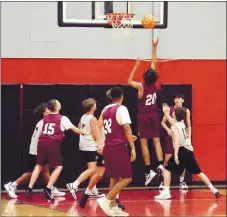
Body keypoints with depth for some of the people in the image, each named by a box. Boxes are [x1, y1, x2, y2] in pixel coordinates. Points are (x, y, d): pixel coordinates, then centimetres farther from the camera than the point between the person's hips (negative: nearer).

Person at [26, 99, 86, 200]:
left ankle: (29, 189, 8)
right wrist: (84, 132, 27)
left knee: (39, 166, 15)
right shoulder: (62, 118, 2)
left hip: (42, 142, 5)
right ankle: (48, 189, -7)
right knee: (58, 167, 5)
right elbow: (75, 129, 11)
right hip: (53, 143, -5)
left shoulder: (45, 118, 17)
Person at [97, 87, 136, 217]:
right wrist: (133, 148, -20)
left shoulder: (106, 110, 13)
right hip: (119, 147, -8)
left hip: (108, 147, 8)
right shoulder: (121, 108, -9)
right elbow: (126, 128, -20)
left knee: (114, 178, 14)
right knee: (126, 178, -3)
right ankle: (107, 200, -15)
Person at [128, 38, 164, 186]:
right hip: (154, 116, 4)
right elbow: (154, 63, 3)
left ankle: (149, 170, -9)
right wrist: (155, 47, 8)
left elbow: (129, 81, 8)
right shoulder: (154, 84, -4)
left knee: (144, 143, -3)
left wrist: (136, 66, 6)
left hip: (143, 117, -4)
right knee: (156, 141, 4)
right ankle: (160, 164, -13)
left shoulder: (141, 86, -13)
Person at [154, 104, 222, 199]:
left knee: (167, 169, 0)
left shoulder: (174, 127, -8)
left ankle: (166, 192, -11)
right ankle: (214, 190, 10)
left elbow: (177, 140, -23)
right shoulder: (181, 123, 15)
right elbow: (173, 121, 39)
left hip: (182, 150, -8)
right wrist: (165, 112, 45)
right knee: (198, 172, 14)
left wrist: (175, 154, -30)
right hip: (189, 150, 8)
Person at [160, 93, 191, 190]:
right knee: (167, 159, -4)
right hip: (170, 136, -2)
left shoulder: (186, 111, 3)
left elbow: (189, 126, 6)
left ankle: (182, 182, 11)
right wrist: (168, 130, -16)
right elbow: (163, 122, 1)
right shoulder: (170, 109, -2)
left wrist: (189, 138, -3)